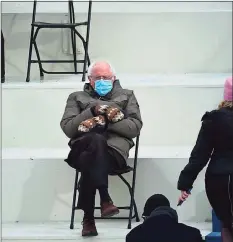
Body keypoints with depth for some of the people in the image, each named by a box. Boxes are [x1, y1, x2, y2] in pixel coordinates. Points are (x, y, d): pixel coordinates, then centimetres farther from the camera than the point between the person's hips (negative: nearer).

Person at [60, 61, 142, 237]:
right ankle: (105, 200, -41)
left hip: (115, 147, 0)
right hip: (83, 147, 0)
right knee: (97, 140, -40)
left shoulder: (126, 96, 26)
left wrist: (107, 122, -5)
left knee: (89, 160, -38)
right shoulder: (77, 97, 27)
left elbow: (135, 127, 8)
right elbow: (67, 128, 9)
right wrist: (92, 110, -3)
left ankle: (88, 218, -36)